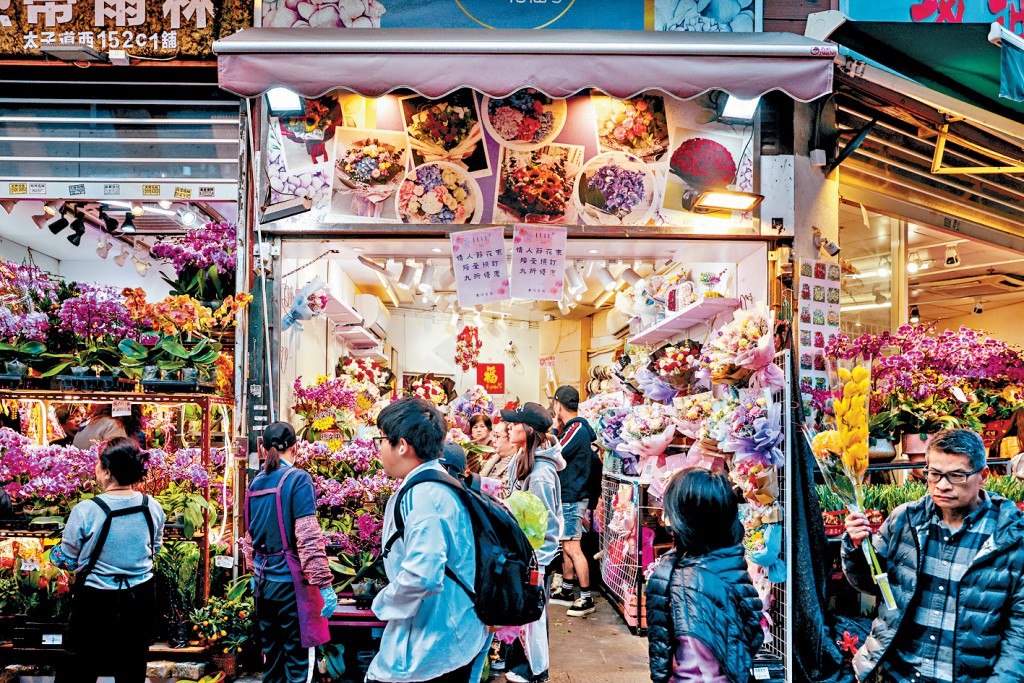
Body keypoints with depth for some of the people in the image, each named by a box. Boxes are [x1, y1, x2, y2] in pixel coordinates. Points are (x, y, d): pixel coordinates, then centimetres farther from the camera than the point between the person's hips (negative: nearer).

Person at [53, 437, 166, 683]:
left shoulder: (85, 511, -21)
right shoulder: (153, 507, -9)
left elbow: (67, 560, -6)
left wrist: (54, 553, 16)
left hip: (96, 600, -3)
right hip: (140, 598, 3)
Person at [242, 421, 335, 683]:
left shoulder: (255, 483, 7)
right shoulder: (297, 479, -13)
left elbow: (249, 537, 16)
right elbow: (308, 538, -18)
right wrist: (324, 583, -16)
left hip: (264, 580, 7)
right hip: (290, 579, -7)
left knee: (271, 653, 18)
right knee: (298, 657, 2)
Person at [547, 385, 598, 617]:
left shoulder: (576, 429, -18)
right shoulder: (577, 428, 12)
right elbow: (562, 454, 14)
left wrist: (553, 430, -11)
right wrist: (557, 431, 6)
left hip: (572, 498, -11)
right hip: (568, 496, 11)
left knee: (572, 547, -8)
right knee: (566, 545, 17)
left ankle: (586, 599, -2)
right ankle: (566, 591, 28)